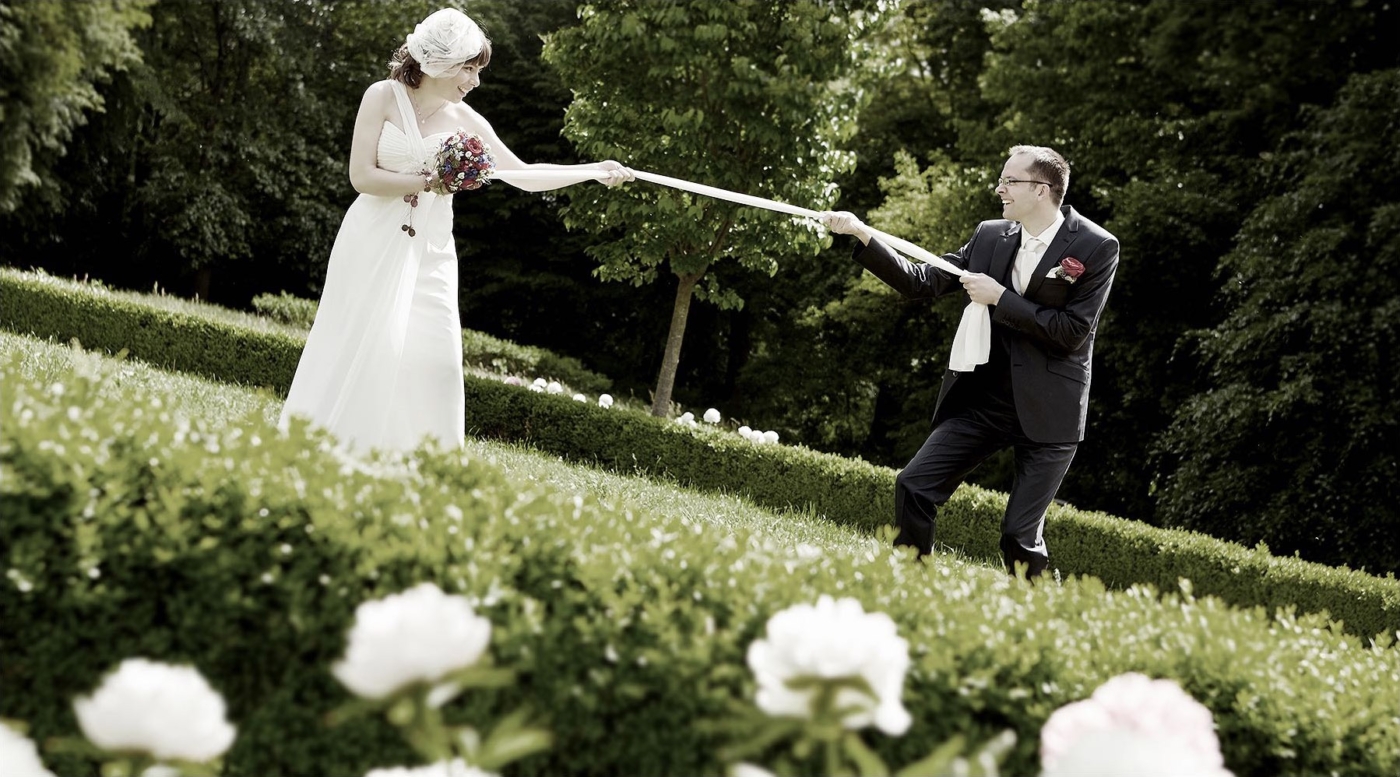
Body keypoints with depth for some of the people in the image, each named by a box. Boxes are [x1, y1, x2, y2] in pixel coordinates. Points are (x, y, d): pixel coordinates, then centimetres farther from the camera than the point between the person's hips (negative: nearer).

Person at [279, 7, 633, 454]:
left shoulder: (465, 121, 3)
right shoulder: (383, 97, -6)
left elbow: (525, 175, 5)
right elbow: (362, 176, -12)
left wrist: (595, 171, -6)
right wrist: (431, 182, -18)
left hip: (429, 254, 3)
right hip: (374, 247, -3)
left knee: (432, 358, -6)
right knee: (357, 351, -2)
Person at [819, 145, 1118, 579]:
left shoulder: (1096, 248, -9)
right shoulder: (990, 237, 6)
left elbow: (1073, 332, -16)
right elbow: (922, 282, 6)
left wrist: (1000, 298, -16)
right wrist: (861, 234, -3)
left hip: (1047, 411, -5)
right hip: (982, 399, 5)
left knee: (1020, 534, -7)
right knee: (914, 486, -5)